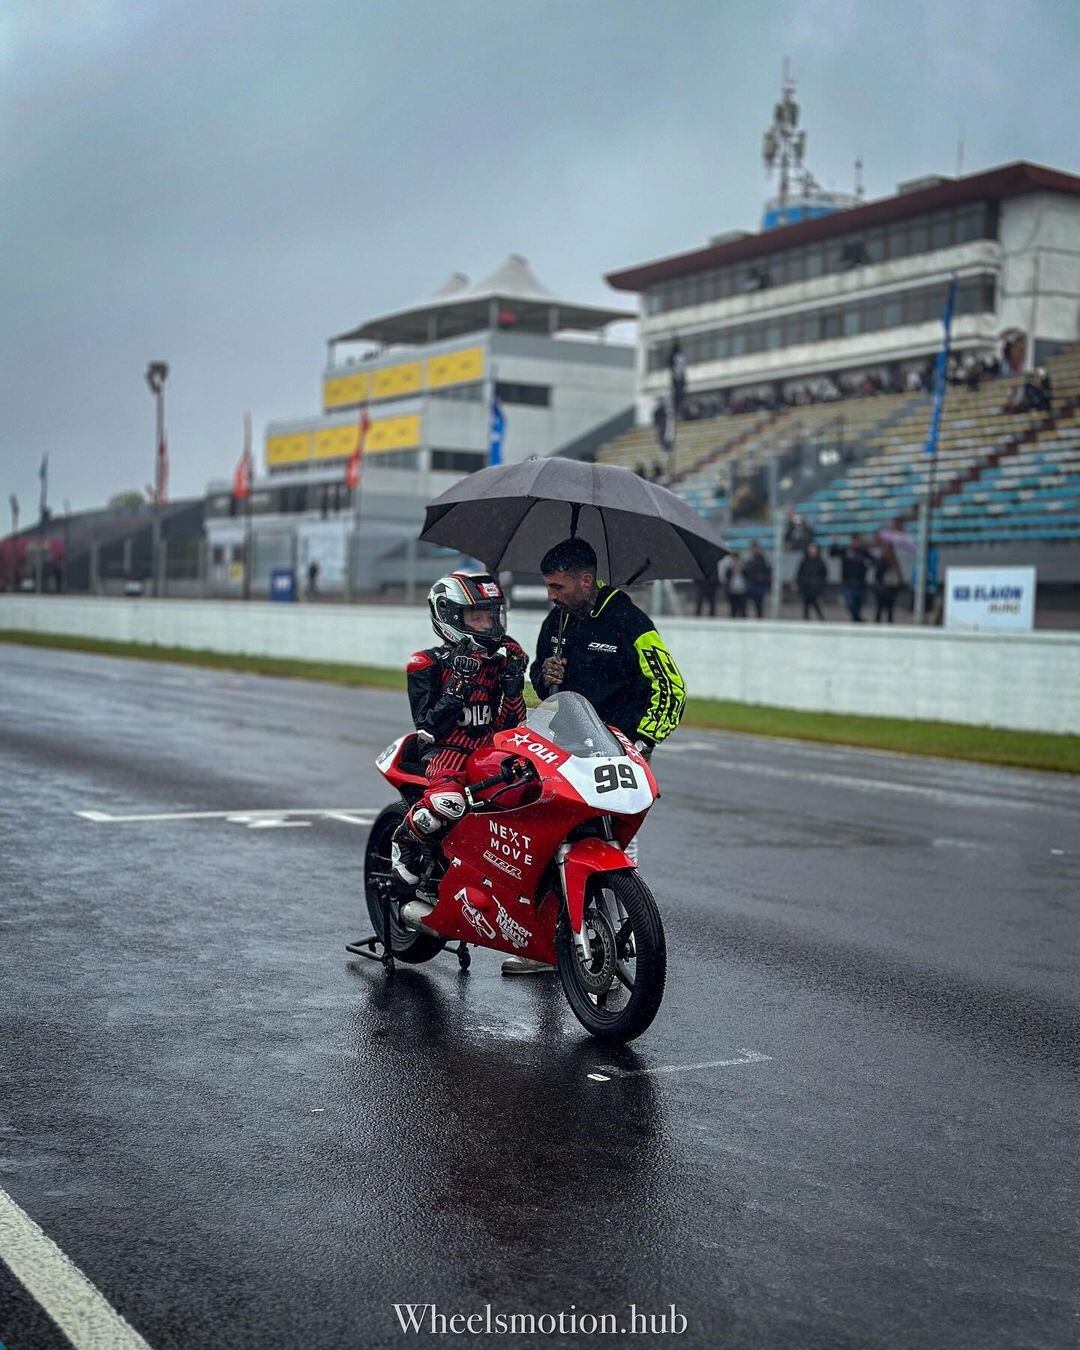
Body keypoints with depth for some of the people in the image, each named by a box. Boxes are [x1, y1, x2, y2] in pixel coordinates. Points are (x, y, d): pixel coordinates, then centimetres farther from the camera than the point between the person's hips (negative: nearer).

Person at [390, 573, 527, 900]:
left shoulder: (501, 659, 12)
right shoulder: (427, 664, -3)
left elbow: (510, 723, 10)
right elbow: (428, 727, -12)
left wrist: (513, 682, -6)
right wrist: (457, 684, -21)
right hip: (446, 751, -5)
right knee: (447, 802, -37)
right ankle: (405, 840, -5)